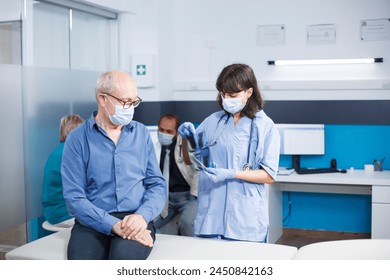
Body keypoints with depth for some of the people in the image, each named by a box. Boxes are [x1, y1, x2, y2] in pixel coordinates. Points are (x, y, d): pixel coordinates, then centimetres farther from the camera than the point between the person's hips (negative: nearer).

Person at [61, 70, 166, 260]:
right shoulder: (77, 139, 1)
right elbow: (74, 197, -6)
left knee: (123, 256, -31)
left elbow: (157, 184, 7)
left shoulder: (142, 134, 10)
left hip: (136, 221, 2)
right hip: (93, 222, -1)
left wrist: (142, 216, -13)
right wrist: (114, 225, -19)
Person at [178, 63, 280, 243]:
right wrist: (190, 139, -5)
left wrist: (232, 174, -17)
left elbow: (269, 176, -6)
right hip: (210, 215, 3)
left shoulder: (266, 127, -3)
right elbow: (194, 161, 15)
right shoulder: (212, 121, 6)